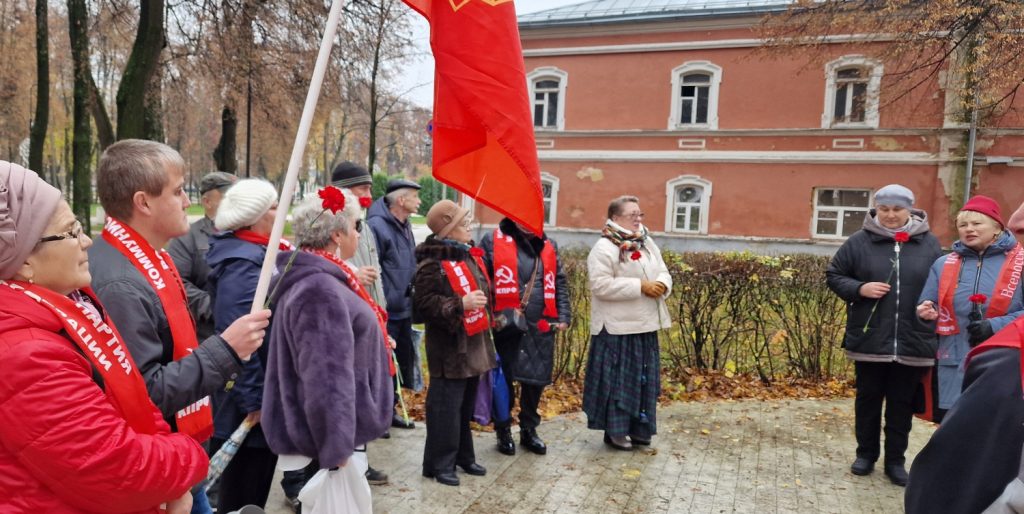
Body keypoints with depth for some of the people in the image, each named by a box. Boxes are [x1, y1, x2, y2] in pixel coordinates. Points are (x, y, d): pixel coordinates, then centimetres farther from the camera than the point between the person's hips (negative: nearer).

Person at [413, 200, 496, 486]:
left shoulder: (469, 255, 11)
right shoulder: (432, 264, -17)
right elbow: (423, 304, -21)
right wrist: (461, 304, -24)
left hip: (473, 343, 9)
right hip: (449, 347, -9)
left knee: (466, 405, 18)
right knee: (446, 406, -1)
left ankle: (463, 455, 31)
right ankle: (439, 463, 13)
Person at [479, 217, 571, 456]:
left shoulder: (548, 245, 13)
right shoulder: (493, 241, -2)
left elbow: (559, 283, 15)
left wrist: (563, 316, 5)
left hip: (540, 328, 4)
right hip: (504, 327, -4)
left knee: (536, 379, 9)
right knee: (504, 381, 7)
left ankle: (529, 430, 30)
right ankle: (503, 431, 26)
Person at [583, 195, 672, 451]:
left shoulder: (648, 244, 12)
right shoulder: (604, 248, -12)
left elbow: (663, 272, 16)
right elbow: (601, 285, -22)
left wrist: (662, 284, -9)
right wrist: (641, 286, -22)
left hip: (645, 326, 8)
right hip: (618, 328, -8)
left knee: (643, 379, 13)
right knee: (618, 380, 1)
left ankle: (638, 428, 25)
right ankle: (615, 430, 13)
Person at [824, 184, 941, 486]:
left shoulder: (929, 244, 3)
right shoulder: (859, 242, -1)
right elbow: (833, 276, 4)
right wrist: (860, 289, -13)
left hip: (913, 342, 1)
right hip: (870, 340, 0)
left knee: (902, 403, 11)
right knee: (868, 398, 12)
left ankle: (895, 460, 25)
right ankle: (866, 453, 28)